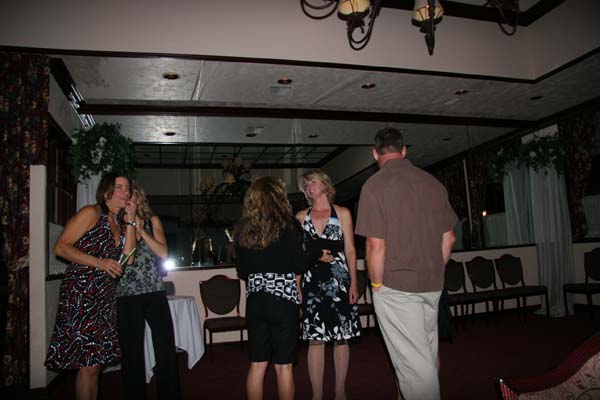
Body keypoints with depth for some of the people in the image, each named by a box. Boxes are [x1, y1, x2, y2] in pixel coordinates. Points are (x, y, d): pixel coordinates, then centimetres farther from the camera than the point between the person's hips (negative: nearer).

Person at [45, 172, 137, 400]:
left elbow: (127, 257, 5)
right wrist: (98, 263, -20)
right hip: (81, 294, -8)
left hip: (105, 296, 8)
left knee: (96, 361, 12)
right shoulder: (91, 213, -5)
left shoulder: (117, 223, 17)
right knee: (88, 363, -7)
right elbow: (61, 247, -12)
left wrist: (130, 221, 3)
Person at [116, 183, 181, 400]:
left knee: (166, 350, 4)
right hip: (127, 295, -1)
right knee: (132, 353, 8)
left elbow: (163, 254, -3)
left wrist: (141, 230, -11)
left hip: (155, 292, 1)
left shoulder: (152, 221, 7)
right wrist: (128, 225, -13)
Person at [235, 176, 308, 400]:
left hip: (255, 300, 4)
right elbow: (300, 266, -7)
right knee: (283, 365, 7)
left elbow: (242, 271, 9)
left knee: (257, 364, 13)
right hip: (283, 298, -4)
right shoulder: (287, 226, -10)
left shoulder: (243, 230, 3)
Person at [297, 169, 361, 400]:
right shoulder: (301, 216, 10)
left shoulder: (342, 213, 6)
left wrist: (353, 283, -2)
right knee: (315, 340, 0)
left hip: (339, 280, 0)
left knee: (341, 338, 4)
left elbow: (350, 250, 5)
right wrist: (297, 286, 3)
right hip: (312, 281, 1)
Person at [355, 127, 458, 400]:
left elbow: (376, 245, -17)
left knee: (413, 361, 1)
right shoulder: (433, 183, 6)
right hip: (432, 286, 6)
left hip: (396, 286, -6)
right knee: (427, 355, 21)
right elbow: (448, 238, 10)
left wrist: (377, 284, -4)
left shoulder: (375, 185, -12)